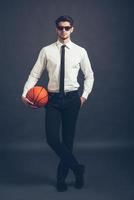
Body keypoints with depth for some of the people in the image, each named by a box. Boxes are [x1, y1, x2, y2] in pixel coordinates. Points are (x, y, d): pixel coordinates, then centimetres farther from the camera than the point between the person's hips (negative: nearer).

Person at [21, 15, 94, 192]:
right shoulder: (46, 51, 2)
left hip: (72, 99, 1)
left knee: (68, 138, 8)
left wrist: (84, 95, 4)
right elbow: (34, 75, 0)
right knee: (52, 138, -12)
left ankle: (62, 177, 25)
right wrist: (25, 93, -13)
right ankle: (77, 168, 9)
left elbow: (89, 76, 13)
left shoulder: (80, 51, 3)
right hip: (53, 99, 0)